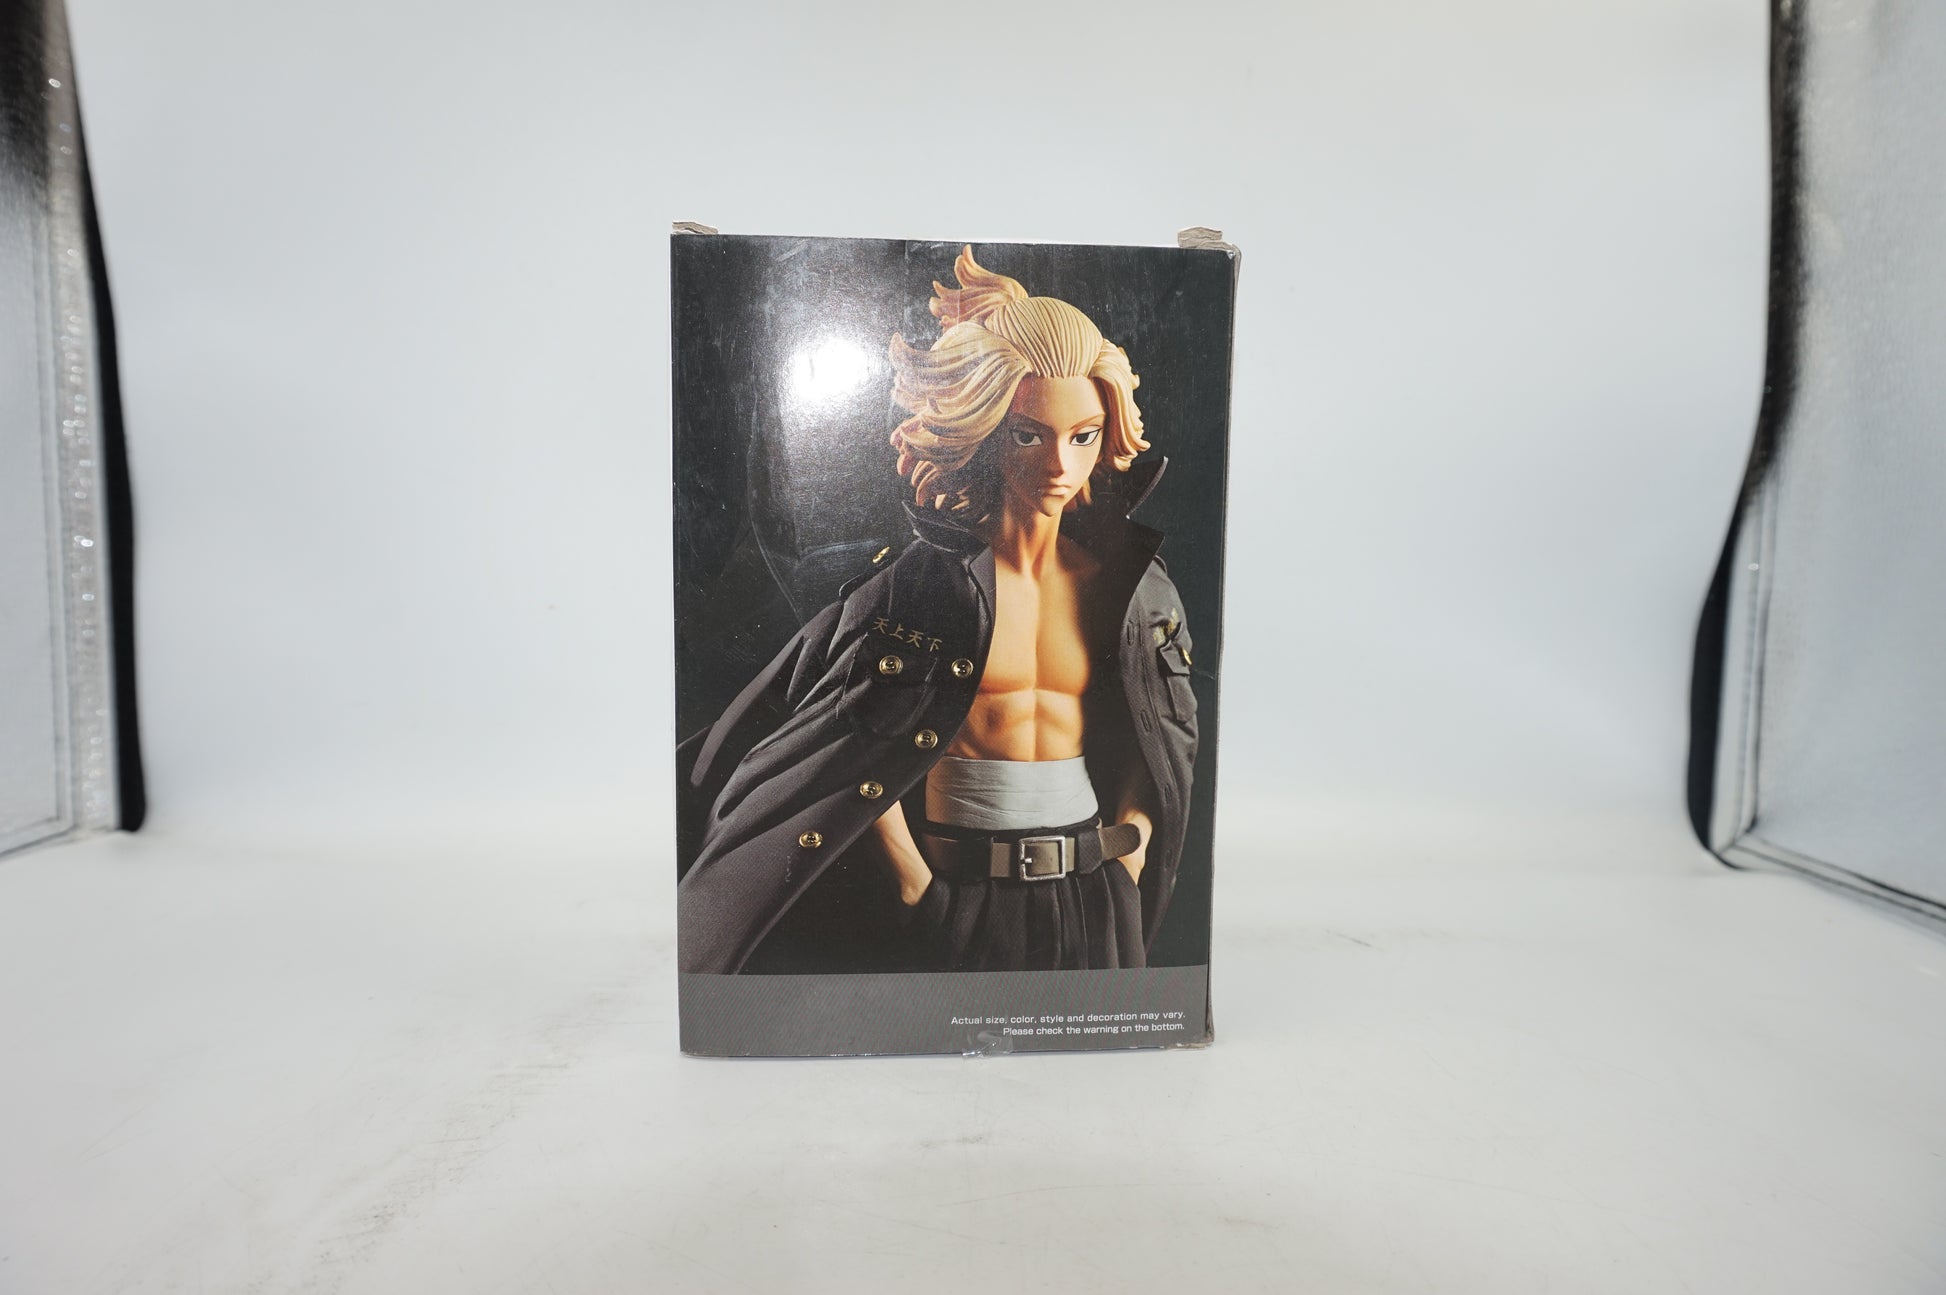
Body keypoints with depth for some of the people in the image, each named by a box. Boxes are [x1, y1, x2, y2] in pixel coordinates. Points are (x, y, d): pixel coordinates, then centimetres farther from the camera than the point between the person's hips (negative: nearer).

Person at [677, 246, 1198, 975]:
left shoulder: (1127, 584, 1)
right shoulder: (925, 580, -8)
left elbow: (1167, 745, 11)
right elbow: (857, 753, -6)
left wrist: (1128, 849, 0)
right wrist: (916, 885, -10)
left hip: (1093, 907, 3)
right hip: (961, 908, -3)